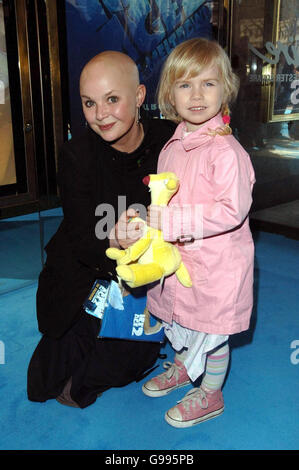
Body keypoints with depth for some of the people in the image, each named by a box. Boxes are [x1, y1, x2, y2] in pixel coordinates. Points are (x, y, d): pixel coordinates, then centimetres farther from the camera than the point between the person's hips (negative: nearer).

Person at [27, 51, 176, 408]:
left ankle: (80, 384, 22)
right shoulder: (76, 155, -15)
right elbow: (82, 238, -20)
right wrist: (116, 242, -43)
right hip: (86, 275, -1)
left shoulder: (169, 140, -11)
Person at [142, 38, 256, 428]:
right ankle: (181, 367, 54)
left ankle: (210, 394, 37)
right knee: (177, 319, 26)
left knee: (211, 332, 12)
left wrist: (172, 221, -29)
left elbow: (232, 210, -28)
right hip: (177, 257, 8)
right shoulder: (171, 148, 3)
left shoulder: (226, 151, -22)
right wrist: (148, 218, -1)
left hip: (216, 262, -7)